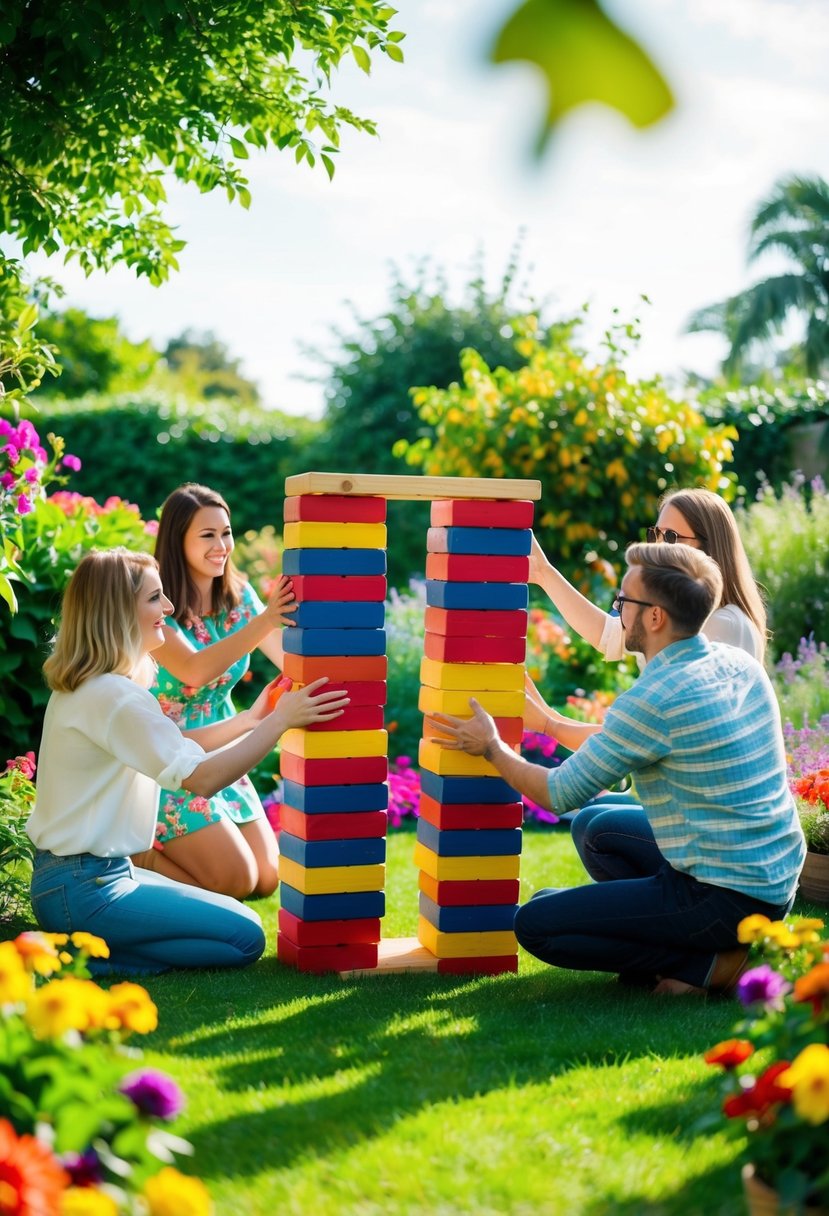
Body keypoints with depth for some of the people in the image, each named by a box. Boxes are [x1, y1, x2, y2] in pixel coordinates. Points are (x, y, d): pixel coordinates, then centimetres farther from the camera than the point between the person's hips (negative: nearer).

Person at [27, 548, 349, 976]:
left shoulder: (84, 686, 10)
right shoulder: (114, 697, -22)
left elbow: (173, 746, 15)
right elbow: (203, 777, -25)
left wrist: (250, 719, 8)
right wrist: (280, 721, -18)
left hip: (64, 873, 10)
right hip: (84, 889, -10)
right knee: (245, 938, -6)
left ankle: (85, 941, 8)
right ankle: (89, 953, -9)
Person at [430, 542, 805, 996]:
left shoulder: (653, 700, -20)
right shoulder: (739, 664, 5)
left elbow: (561, 793, -9)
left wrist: (491, 747, 7)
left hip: (722, 898, -9)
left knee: (535, 922, -5)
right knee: (602, 836, 29)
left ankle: (711, 965, -7)